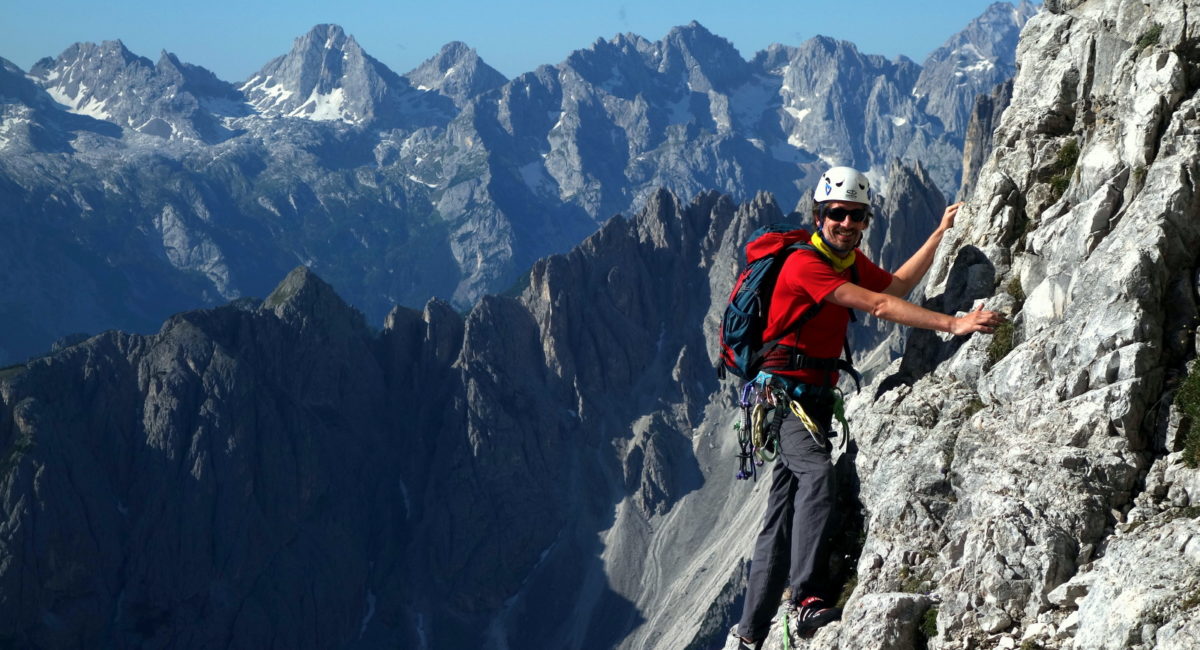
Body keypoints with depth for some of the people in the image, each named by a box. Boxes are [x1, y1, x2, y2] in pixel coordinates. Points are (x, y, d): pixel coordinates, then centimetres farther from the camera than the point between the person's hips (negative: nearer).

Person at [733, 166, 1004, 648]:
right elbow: (880, 306, -27)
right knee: (817, 471, -32)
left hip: (817, 396, 9)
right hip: (782, 390, -9)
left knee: (784, 515, 8)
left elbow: (895, 286, 26)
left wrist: (941, 233, 21)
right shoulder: (805, 264, -19)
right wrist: (954, 324, -31)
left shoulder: (851, 261, 10)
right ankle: (805, 598, -39)